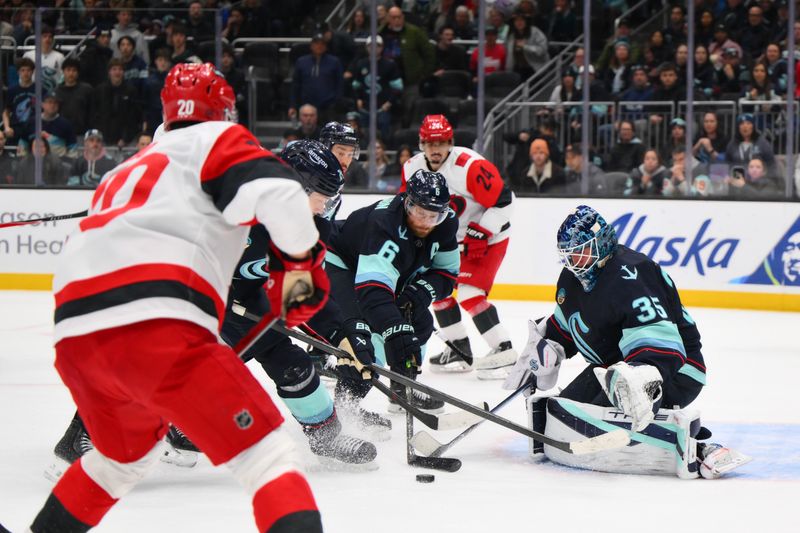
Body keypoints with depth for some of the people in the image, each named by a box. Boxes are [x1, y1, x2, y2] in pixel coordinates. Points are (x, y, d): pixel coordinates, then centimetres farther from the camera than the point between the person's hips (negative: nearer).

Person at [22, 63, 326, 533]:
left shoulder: (131, 167, 36)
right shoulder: (216, 140, 13)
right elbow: (278, 194, -5)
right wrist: (301, 259, 12)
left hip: (75, 335, 8)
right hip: (155, 326, -8)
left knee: (129, 451, 34)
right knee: (266, 453, -8)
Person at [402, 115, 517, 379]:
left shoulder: (471, 166, -28)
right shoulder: (412, 168, -6)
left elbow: (503, 200, -25)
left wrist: (479, 235, -24)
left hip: (488, 238, -8)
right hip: (449, 239, 8)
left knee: (469, 293, -20)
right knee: (437, 285, 8)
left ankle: (503, 349, -15)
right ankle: (460, 350, 19)